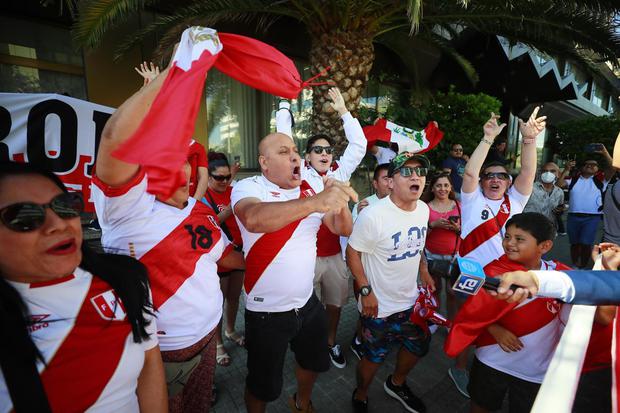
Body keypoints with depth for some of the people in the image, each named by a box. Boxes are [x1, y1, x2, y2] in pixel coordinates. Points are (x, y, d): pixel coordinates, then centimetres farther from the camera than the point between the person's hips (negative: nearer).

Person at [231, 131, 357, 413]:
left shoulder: (312, 184, -3)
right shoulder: (247, 187, -17)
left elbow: (344, 229, -3)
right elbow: (254, 219, -41)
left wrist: (340, 201, -24)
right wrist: (316, 202, -50)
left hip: (307, 302, 6)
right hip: (267, 311, -5)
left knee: (314, 362, 28)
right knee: (264, 386, 16)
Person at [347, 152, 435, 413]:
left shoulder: (423, 209, -3)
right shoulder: (372, 215, -28)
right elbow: (352, 252, -19)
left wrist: (423, 270, 5)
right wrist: (366, 291, -21)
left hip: (411, 300, 7)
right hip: (380, 305, -7)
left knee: (419, 345, 25)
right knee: (374, 357, 13)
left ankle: (397, 384, 56)